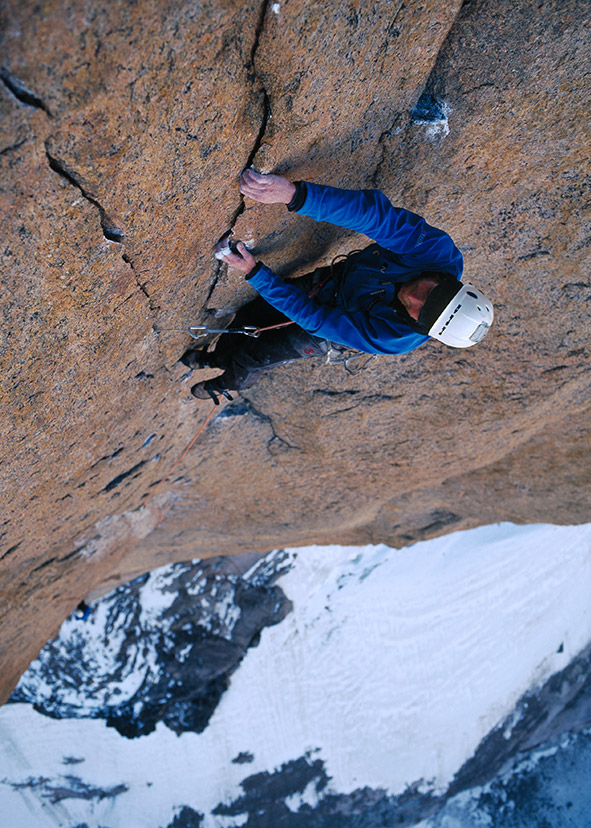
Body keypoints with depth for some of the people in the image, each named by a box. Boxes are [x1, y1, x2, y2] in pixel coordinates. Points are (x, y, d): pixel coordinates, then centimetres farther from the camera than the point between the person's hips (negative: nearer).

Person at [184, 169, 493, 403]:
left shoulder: (394, 339, -42)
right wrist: (295, 194, -60)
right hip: (336, 275, 4)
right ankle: (218, 358, 49)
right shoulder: (439, 249, -36)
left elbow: (315, 319, -38)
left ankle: (229, 384, 48)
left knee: (253, 357, 8)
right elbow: (374, 213, -46)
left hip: (328, 327, -3)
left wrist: (255, 273, -40)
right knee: (248, 316, 13)